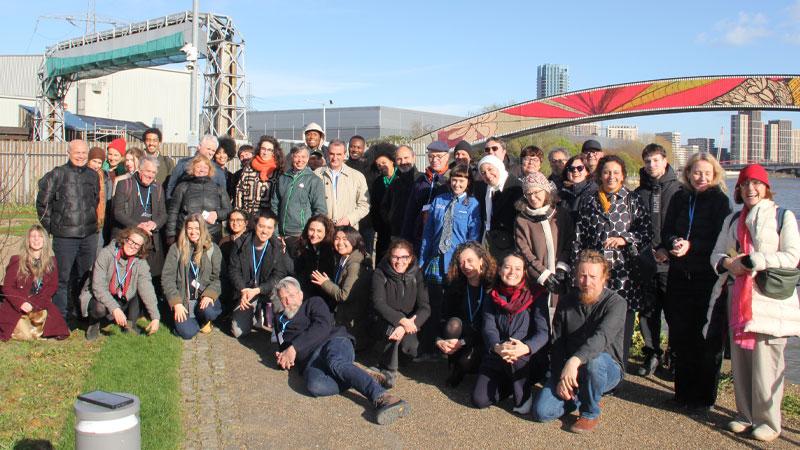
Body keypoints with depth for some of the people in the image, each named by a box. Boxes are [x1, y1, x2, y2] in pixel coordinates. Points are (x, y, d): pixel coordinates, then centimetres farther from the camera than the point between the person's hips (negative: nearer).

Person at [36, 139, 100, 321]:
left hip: (89, 234, 4)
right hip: (65, 235, -4)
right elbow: (43, 202, 1)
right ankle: (60, 316, 8)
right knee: (62, 277, -1)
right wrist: (50, 226, 2)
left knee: (86, 275, 13)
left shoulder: (93, 175, 10)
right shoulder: (58, 174, -4)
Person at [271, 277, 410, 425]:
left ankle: (381, 397, -56)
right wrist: (283, 359, 11)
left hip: (333, 342, -2)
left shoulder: (313, 303, 17)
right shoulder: (280, 321, 35)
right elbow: (283, 349, 37)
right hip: (309, 361, 3)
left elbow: (322, 326, -2)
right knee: (314, 385, -37)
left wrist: (294, 347, -9)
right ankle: (365, 378, -28)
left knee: (335, 363, -42)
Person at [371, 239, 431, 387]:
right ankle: (388, 371, -21)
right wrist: (401, 320, -35)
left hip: (410, 324, 2)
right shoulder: (380, 273, -9)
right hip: (385, 324, -1)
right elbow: (378, 303, -19)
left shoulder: (417, 274, -5)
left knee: (410, 348, -27)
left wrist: (407, 325, -31)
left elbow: (425, 308, -12)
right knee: (395, 325, -34)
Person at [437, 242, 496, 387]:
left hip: (483, 339, -3)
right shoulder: (454, 287, -1)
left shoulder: (493, 286, -14)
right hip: (463, 334, 3)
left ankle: (460, 369, 7)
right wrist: (439, 340, -23)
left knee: (466, 361, -32)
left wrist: (463, 342, -26)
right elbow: (445, 318, -3)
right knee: (454, 323, -29)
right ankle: (454, 369, -9)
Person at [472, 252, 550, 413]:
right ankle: (507, 383, 20)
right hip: (496, 358, 3)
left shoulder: (535, 296, -4)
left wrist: (526, 348, -37)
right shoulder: (493, 297, 5)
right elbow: (488, 329, -7)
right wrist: (497, 347, -32)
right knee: (479, 400, -10)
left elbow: (544, 332, -15)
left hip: (528, 359, -3)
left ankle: (522, 398, -10)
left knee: (516, 358, -36)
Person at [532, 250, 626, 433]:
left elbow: (602, 337, -34)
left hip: (607, 369, -3)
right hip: (567, 370, 4)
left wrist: (575, 361, -49)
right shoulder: (566, 302, 0)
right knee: (541, 411, -14)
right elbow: (557, 343, 0)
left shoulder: (616, 303, -16)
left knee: (594, 359, -39)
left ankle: (590, 413, -12)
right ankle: (581, 395, 14)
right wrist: (560, 378, -14)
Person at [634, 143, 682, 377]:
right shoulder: (639, 193, 12)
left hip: (671, 261, -3)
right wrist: (648, 249, -2)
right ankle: (652, 353, 20)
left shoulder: (679, 190, 2)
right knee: (647, 309, 8)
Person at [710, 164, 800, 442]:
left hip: (770, 299, -5)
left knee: (766, 361, -5)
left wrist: (749, 261, -15)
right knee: (740, 359, 7)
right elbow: (717, 253, 16)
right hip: (738, 298, 5)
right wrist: (727, 263, -8)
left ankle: (768, 421, 6)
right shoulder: (732, 220, 18)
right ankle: (746, 415, 20)